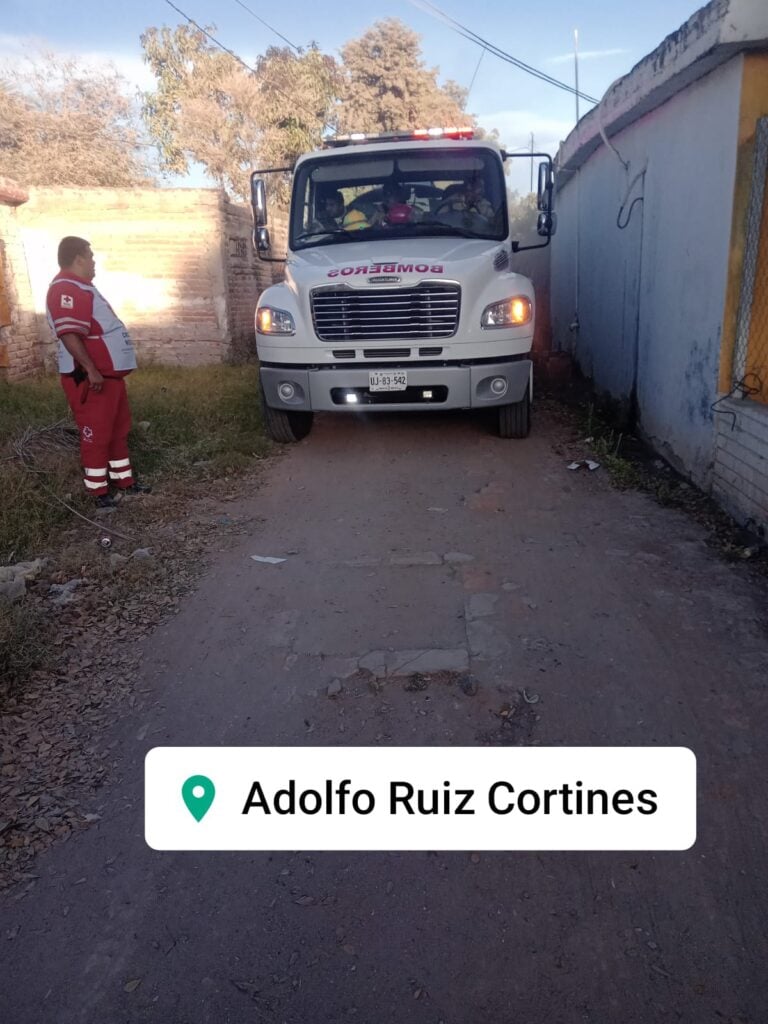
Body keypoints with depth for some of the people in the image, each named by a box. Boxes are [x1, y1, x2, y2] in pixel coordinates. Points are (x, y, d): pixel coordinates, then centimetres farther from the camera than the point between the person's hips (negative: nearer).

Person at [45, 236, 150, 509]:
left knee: (119, 429, 16)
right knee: (96, 434, -2)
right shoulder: (66, 289, -17)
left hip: (109, 373, 10)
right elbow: (69, 335, -27)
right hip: (91, 378, -10)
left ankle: (124, 480, 27)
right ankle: (98, 491, 7)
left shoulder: (80, 287, 17)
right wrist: (91, 370, -29)